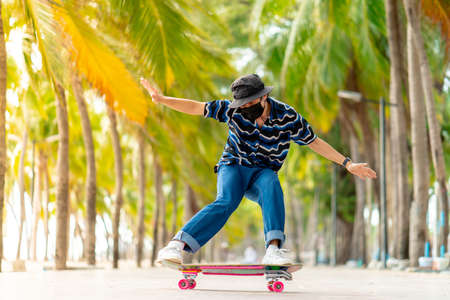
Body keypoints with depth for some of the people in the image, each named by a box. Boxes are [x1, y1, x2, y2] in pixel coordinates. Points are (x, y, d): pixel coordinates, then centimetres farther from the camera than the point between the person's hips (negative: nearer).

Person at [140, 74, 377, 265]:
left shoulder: (287, 117, -12)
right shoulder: (232, 110, -11)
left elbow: (315, 143, -1)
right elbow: (196, 108, -6)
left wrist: (348, 164, -2)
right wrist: (162, 99, -16)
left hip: (263, 173, 1)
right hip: (233, 167, -1)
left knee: (271, 186, -36)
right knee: (226, 202, -31)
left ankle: (273, 249, -45)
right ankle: (175, 246, -42)